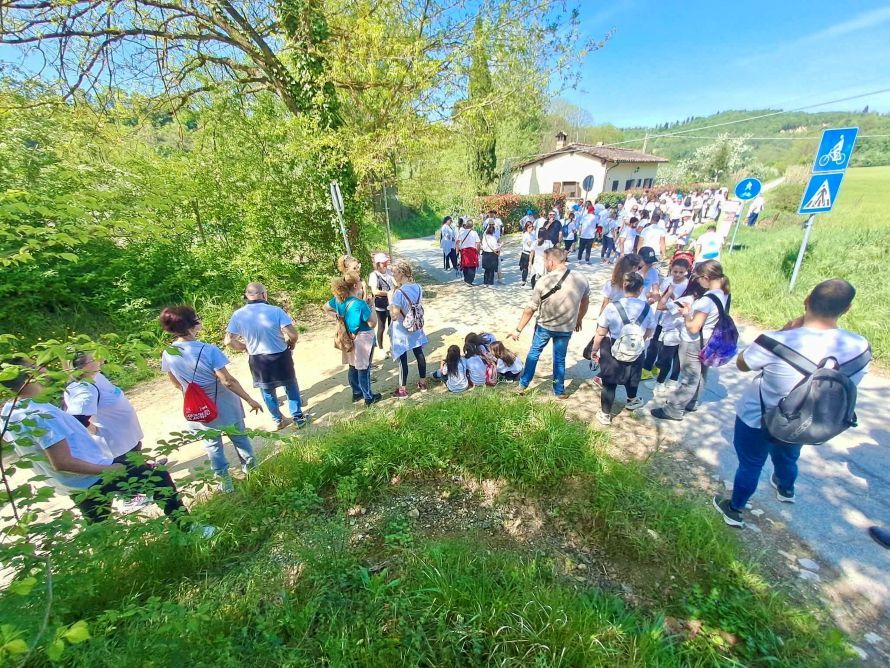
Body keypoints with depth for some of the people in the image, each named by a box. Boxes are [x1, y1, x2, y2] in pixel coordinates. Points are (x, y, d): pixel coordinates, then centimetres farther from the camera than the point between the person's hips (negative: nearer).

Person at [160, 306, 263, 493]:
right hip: (224, 407, -4)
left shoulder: (167, 354, -10)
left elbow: (176, 384, 4)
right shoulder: (209, 350, -27)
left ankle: (225, 482, 34)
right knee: (239, 439, 19)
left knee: (213, 445, 21)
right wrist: (250, 400, -16)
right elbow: (228, 381, -25)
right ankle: (252, 470, 36)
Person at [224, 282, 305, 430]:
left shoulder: (238, 315, -9)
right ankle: (298, 417, 29)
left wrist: (246, 348, 9)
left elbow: (228, 341, -7)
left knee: (267, 392, 23)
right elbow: (293, 335, -23)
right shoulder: (275, 311, -18)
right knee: (291, 387, 20)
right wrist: (291, 344, -1)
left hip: (257, 360, 3)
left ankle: (278, 421, 37)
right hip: (280, 357, -2)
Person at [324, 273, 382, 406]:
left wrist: (337, 317, 5)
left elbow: (325, 308, 12)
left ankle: (356, 393, 36)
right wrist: (371, 305, -14)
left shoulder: (339, 299, -5)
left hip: (349, 338, 7)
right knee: (363, 369, 5)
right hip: (362, 339, -7)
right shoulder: (360, 303, -29)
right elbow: (372, 323, -24)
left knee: (353, 366, 19)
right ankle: (369, 397, 20)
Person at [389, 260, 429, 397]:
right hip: (416, 328, 7)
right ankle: (423, 383, 33)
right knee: (419, 354, 18)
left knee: (402, 359, 7)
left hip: (402, 331, -6)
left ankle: (403, 389, 21)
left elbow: (394, 316, -24)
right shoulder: (418, 287, -5)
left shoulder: (398, 293, -26)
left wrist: (390, 305, -8)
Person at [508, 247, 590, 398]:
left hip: (544, 326, -1)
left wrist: (518, 330, -6)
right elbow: (585, 302, 6)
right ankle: (559, 391, 31)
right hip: (566, 328, 2)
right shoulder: (581, 279, -12)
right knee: (559, 359, 17)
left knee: (534, 353, 19)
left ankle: (523, 385, 28)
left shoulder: (543, 281, -21)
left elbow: (530, 309, -16)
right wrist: (579, 320, 24)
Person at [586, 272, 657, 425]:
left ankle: (605, 415, 20)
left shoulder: (612, 307, -20)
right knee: (631, 377, 28)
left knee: (609, 383, 10)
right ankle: (632, 400, 55)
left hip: (612, 351, -3)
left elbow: (601, 333, -15)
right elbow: (648, 334, 4)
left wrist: (594, 349, -1)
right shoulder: (648, 309, -9)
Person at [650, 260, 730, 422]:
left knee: (689, 378, 3)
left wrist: (686, 314, -10)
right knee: (699, 375, 22)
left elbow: (693, 328, -26)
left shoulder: (707, 299, -28)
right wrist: (691, 311, 2)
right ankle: (691, 402, 41)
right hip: (707, 341, 9)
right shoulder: (723, 294, -1)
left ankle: (673, 410, 17)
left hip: (694, 343, -9)